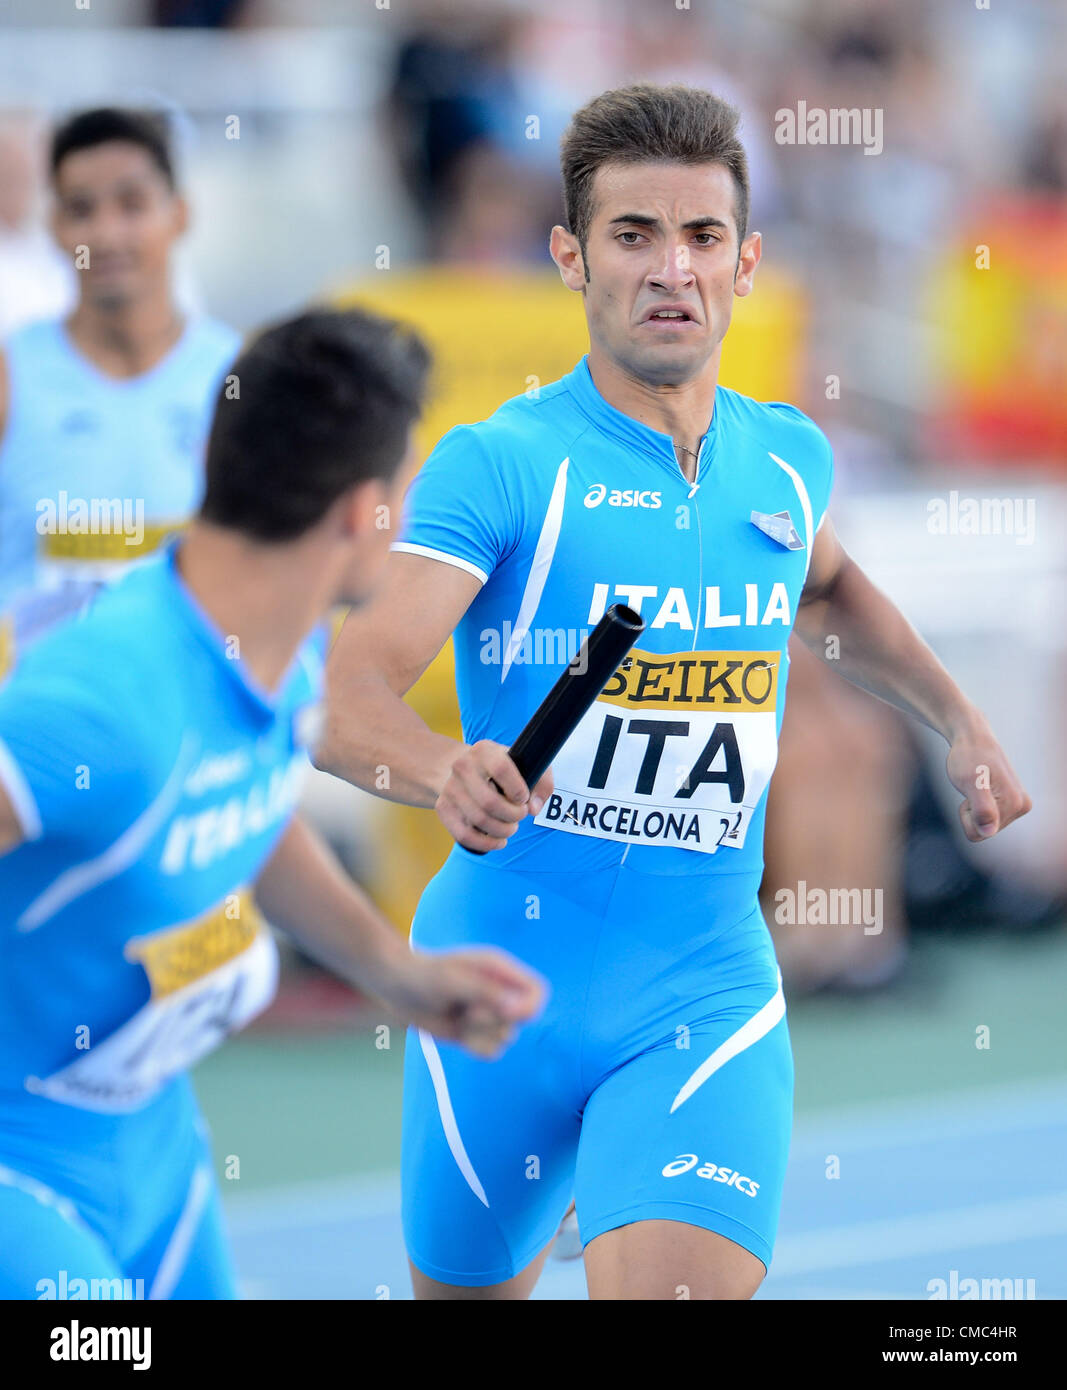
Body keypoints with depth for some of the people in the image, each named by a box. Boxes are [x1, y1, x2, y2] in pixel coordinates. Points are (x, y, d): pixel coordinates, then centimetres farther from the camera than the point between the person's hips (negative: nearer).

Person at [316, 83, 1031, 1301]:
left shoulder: (789, 459, 4)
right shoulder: (498, 466, -12)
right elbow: (345, 697, -26)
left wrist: (959, 721, 21)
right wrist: (445, 771, -46)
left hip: (705, 995, 2)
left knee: (680, 1288, -23)